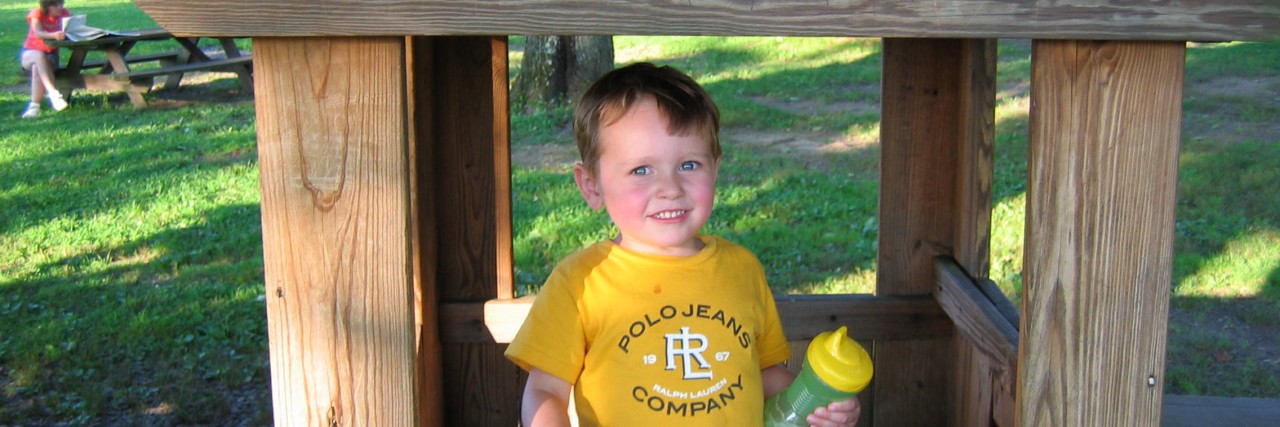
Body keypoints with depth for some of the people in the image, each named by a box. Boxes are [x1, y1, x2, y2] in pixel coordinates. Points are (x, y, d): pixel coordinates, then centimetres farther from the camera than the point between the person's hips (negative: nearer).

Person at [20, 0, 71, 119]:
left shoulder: (65, 13, -3)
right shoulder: (37, 14, -11)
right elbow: (38, 33, -29)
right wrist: (53, 35, -51)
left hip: (51, 55, 1)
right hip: (30, 54, -1)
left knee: (37, 68, -34)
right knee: (39, 56, -38)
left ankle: (35, 105, -31)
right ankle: (54, 94, -49)